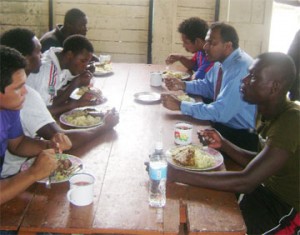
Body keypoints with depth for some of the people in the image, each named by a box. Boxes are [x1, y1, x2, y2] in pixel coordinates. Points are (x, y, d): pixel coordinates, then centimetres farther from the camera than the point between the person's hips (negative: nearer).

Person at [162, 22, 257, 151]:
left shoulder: (241, 68, -27)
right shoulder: (221, 61, 0)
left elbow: (220, 112, -29)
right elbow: (208, 86, 17)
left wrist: (180, 105, -24)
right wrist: (182, 85, -1)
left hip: (240, 136, -8)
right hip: (222, 124, 8)